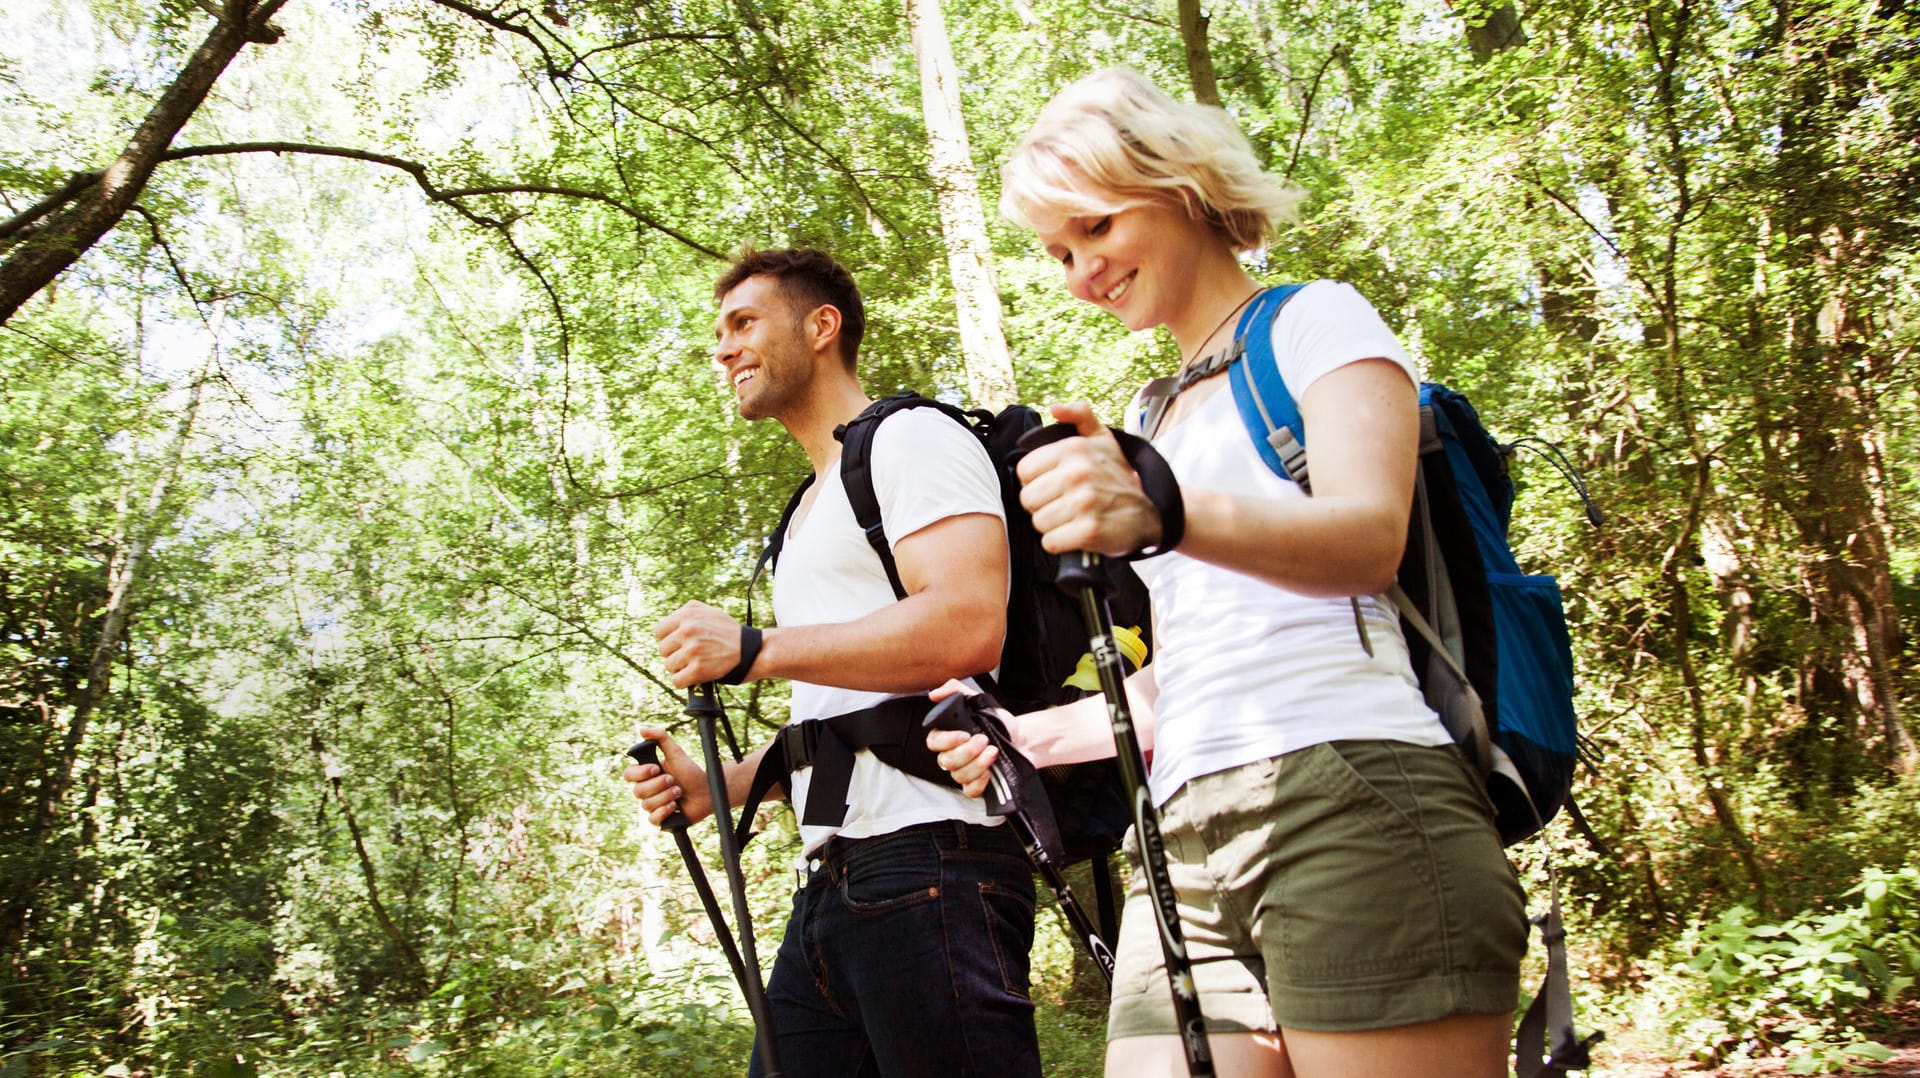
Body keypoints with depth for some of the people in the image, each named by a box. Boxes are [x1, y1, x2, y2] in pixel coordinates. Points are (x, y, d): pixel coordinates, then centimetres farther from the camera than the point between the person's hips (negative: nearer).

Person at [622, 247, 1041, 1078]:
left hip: (928, 858, -9)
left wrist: (756, 651, -15)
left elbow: (968, 624, -19)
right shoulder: (810, 516, 27)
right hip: (834, 881, 9)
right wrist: (717, 787, 13)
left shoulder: (911, 440, -1)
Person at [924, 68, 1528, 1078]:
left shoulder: (1316, 320, 7)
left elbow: (1370, 537, -14)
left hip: (1355, 804, -6)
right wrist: (1031, 736, 14)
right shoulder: (1149, 421, 26)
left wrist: (1163, 513, -31)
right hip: (1189, 843, 6)